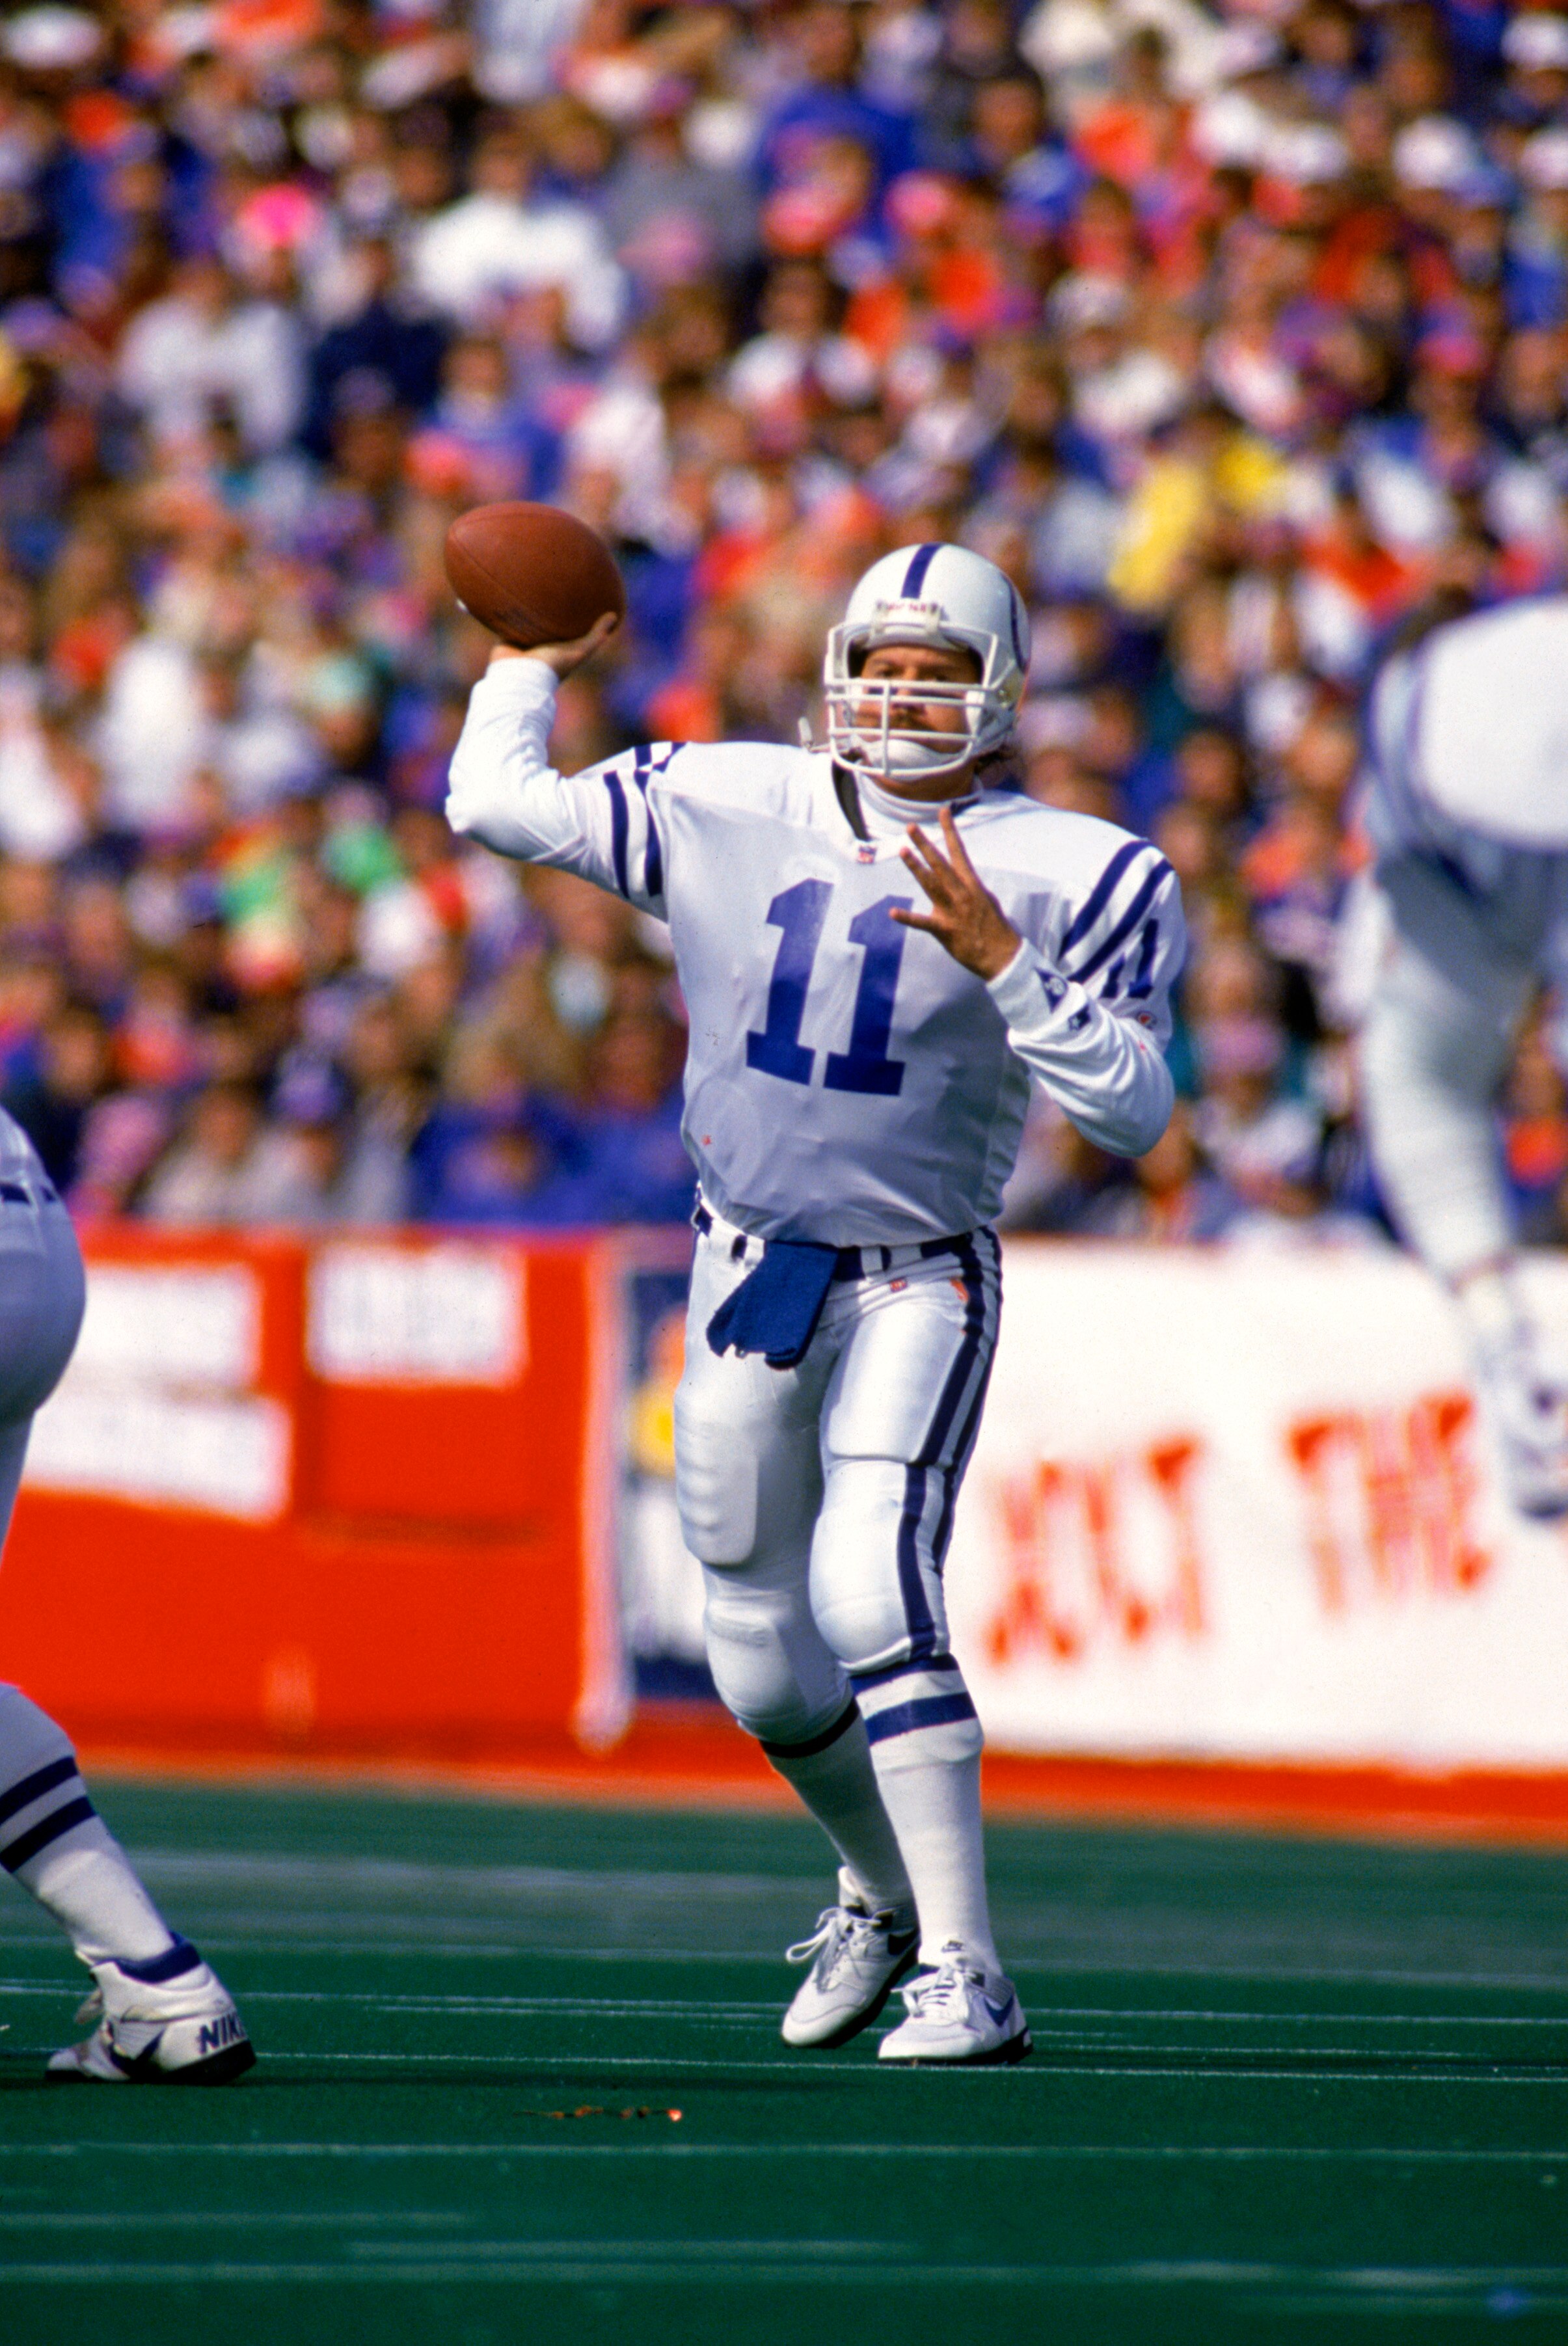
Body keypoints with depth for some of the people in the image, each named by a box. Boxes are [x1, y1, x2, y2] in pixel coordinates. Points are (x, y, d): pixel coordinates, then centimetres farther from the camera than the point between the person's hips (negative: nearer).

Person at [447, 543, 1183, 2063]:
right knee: (757, 1654, 11)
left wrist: (999, 962, -25)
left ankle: (965, 1976, -21)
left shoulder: (1063, 879, -10)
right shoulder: (725, 810, -1)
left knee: (870, 1590, -24)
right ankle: (882, 1893, 40)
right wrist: (531, 669, 15)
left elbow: (1131, 1114, -16)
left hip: (920, 1281, -4)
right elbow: (495, 804, 4)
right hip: (753, 1267, 4)